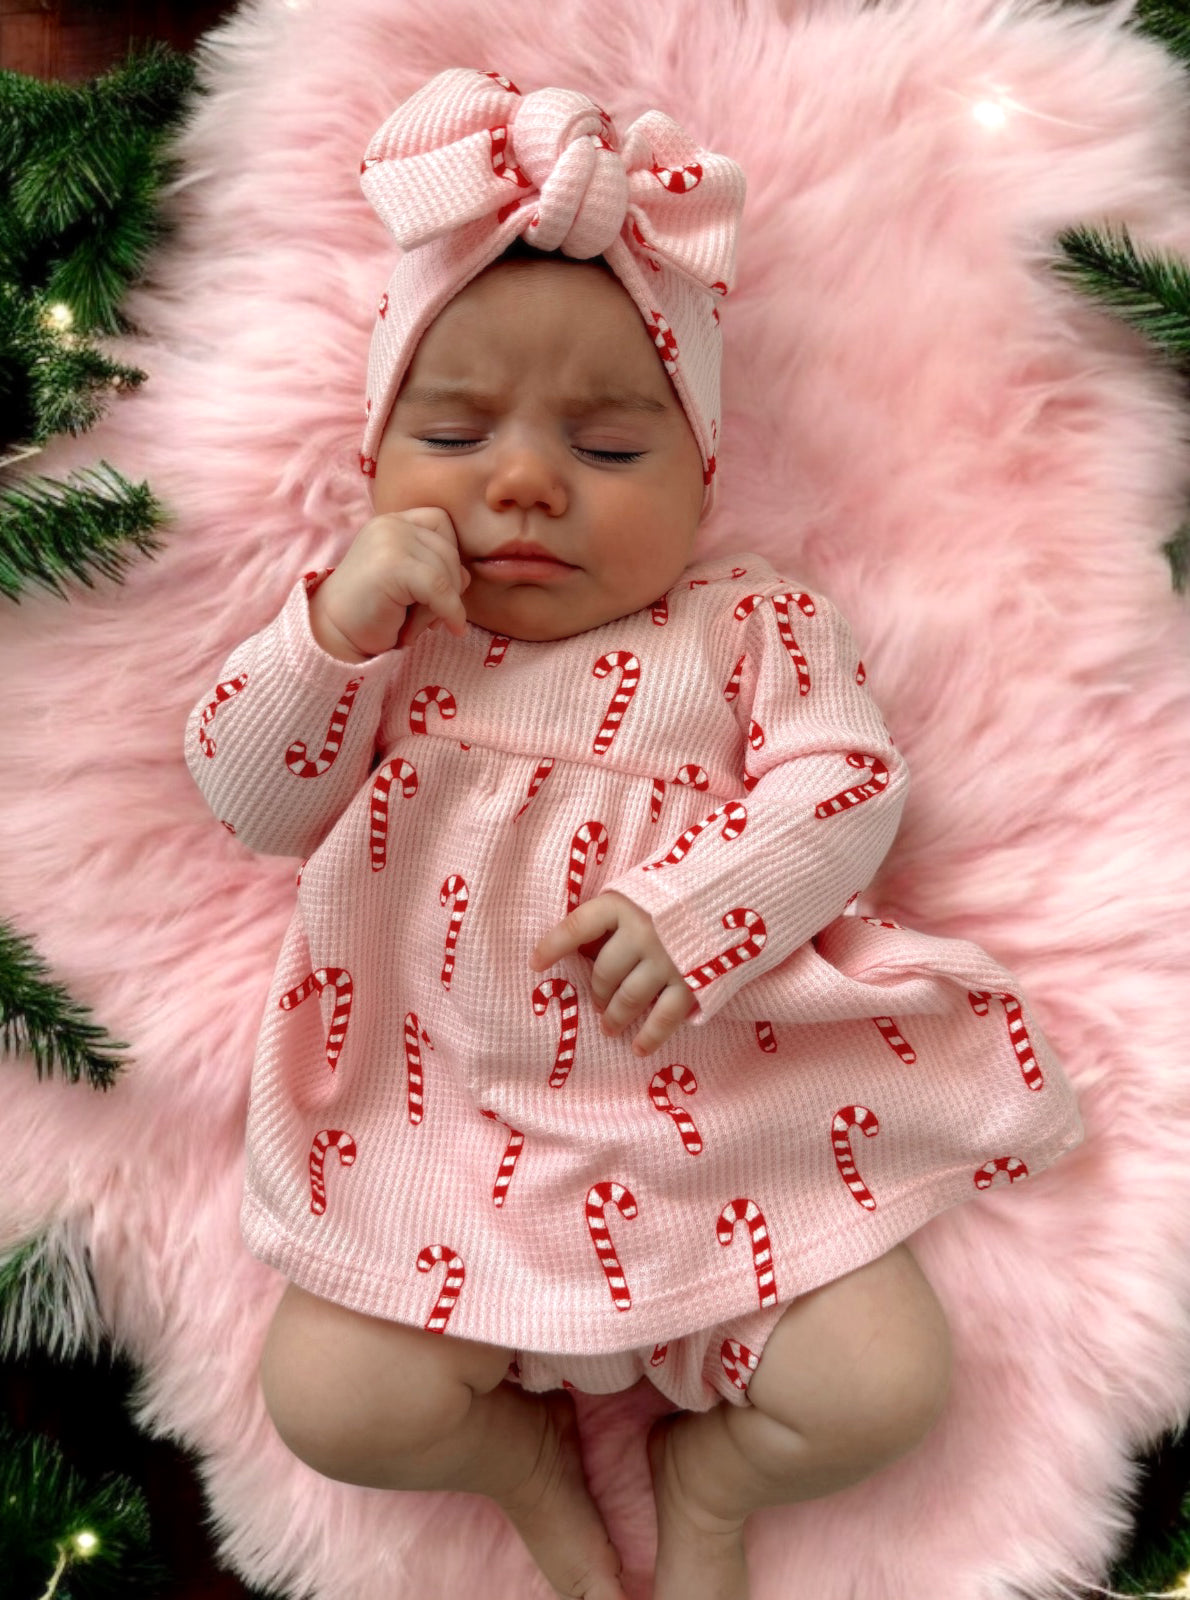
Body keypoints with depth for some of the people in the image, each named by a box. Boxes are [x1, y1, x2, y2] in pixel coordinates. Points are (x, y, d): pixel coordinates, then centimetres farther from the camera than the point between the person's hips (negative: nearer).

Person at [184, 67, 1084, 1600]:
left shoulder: (749, 625, 2)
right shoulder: (372, 636, 5)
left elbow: (841, 785, -7)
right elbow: (251, 797, 0)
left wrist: (690, 907, -25)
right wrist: (336, 624, -16)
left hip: (725, 1116, 0)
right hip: (447, 1130, 1)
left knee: (881, 1382, -10)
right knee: (331, 1399, -12)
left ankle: (706, 1474, 23)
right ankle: (527, 1460, 20)